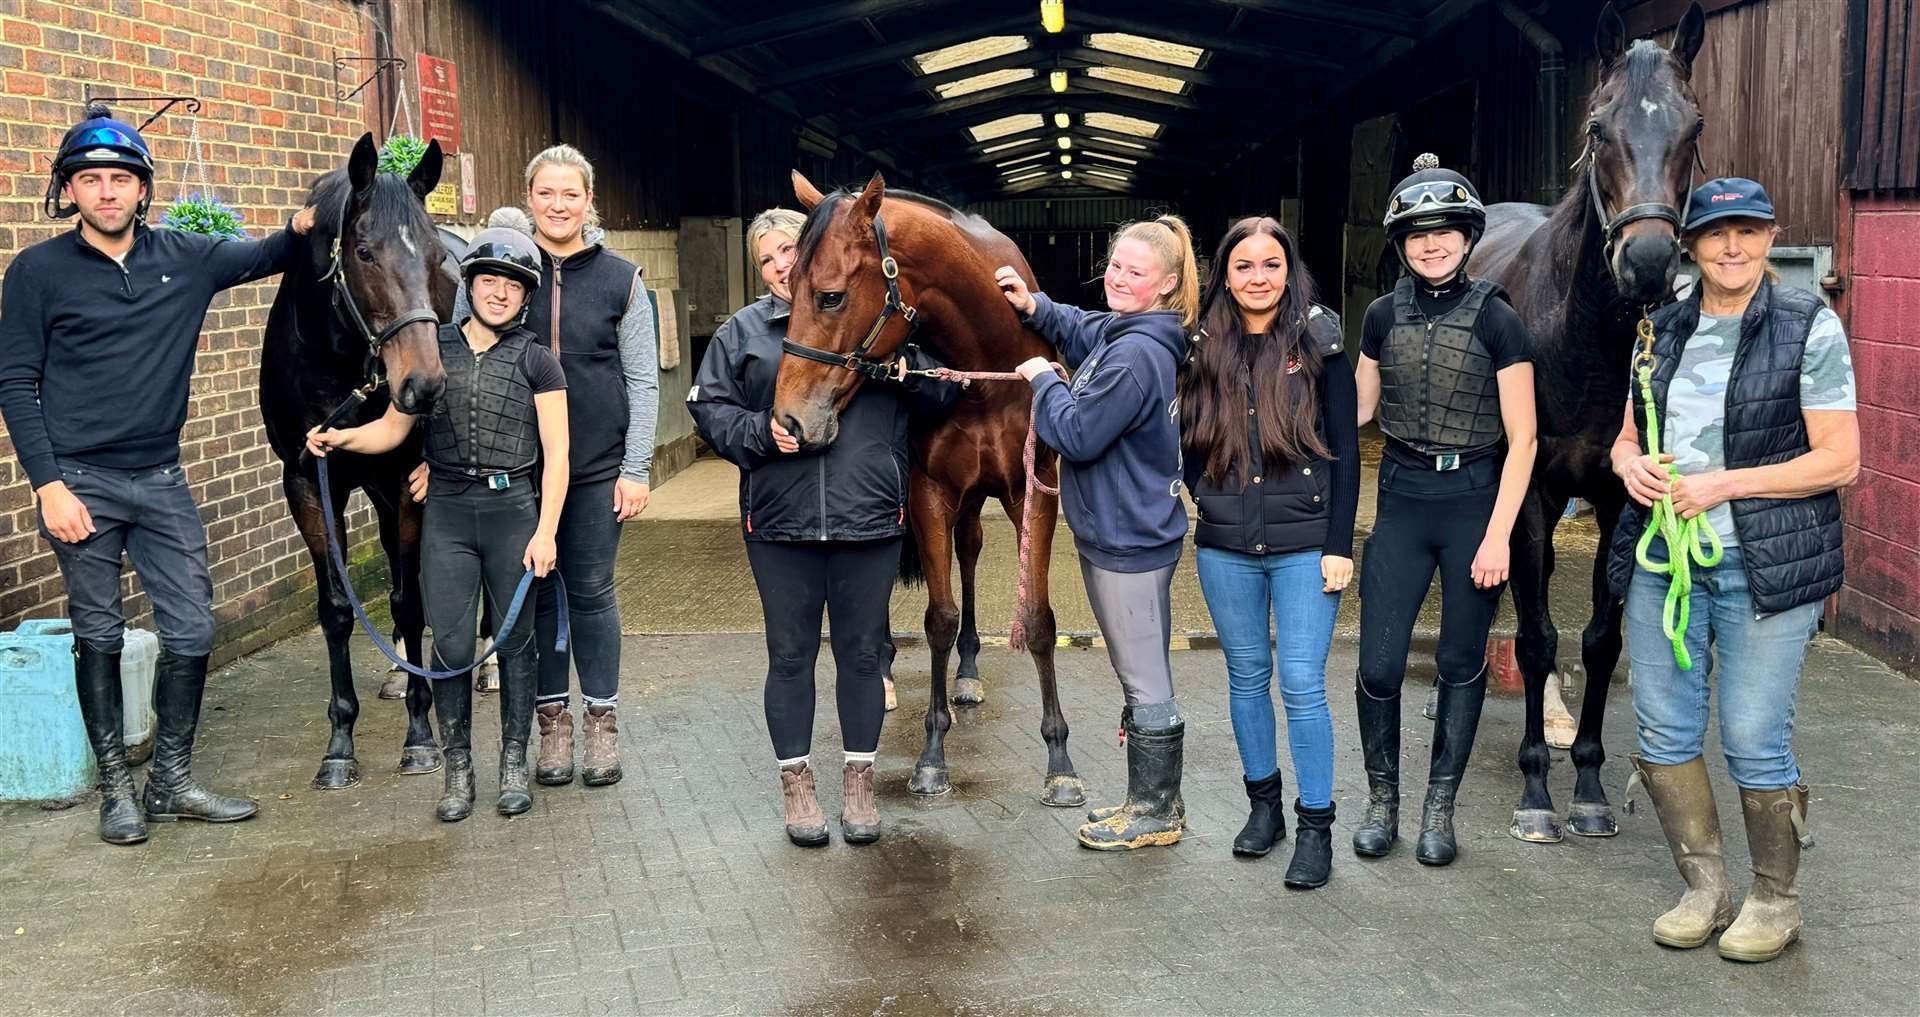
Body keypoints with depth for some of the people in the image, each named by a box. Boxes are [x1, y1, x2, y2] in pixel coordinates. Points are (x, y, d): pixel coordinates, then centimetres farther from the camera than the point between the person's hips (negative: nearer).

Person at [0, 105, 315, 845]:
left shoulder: (185, 257, 4)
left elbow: (264, 257, 14)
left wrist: (304, 228, -11)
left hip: (161, 479, 3)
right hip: (81, 483, -3)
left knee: (191, 630, 4)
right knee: (99, 637, 7)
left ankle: (171, 782, 19)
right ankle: (117, 788, 20)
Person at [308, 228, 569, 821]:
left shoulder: (536, 362, 1)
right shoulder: (431, 351, 8)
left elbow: (556, 454, -2)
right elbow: (394, 427, 12)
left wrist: (545, 531, -9)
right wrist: (342, 438, -8)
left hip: (514, 511, -1)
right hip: (447, 512, 1)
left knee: (515, 640, 5)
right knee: (452, 646, -1)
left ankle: (514, 765, 19)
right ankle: (458, 770, 13)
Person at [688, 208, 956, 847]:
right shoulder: (742, 332, 7)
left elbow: (946, 392, 8)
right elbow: (710, 409, 5)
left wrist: (905, 374, -13)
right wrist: (762, 433, -12)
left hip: (869, 517, 0)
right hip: (779, 522, 0)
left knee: (862, 652, 9)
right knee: (790, 655, 8)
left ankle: (858, 781, 25)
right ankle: (796, 782, 23)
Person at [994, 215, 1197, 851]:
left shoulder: (1136, 355, -23)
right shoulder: (1119, 332, 7)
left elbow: (1077, 435, -23)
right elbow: (1080, 331, 29)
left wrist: (1044, 381, -7)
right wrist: (1033, 308, 11)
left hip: (1129, 541, -11)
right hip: (1113, 532, 11)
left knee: (1146, 681, 2)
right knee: (1141, 676, 18)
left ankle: (1156, 812, 14)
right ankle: (1152, 800, 31)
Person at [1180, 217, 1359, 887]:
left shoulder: (1320, 342, -3)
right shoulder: (1206, 350, 5)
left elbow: (1346, 449, -3)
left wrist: (1339, 544, -7)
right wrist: (1211, 503, 2)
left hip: (1304, 546, -3)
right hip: (1225, 550, 4)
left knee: (1302, 685, -4)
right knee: (1247, 677, 13)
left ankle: (1315, 827, 8)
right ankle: (1263, 804, 29)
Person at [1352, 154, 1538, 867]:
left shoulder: (1495, 319, -8)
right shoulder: (1384, 316, 3)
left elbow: (1521, 440, -9)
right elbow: (1355, 408, 15)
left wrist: (1497, 537, -13)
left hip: (1475, 497, -2)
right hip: (1401, 496, 3)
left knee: (1461, 663, 8)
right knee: (1379, 665, 0)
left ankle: (1440, 808, 23)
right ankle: (1381, 800, 21)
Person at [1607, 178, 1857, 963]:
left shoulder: (1810, 327, -6)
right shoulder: (1663, 330, 9)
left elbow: (1840, 460, -10)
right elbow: (1627, 435, 17)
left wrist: (1724, 484, -17)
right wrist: (1628, 462, -7)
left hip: (1765, 566, -5)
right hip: (1662, 557, 5)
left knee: (1753, 739, -1)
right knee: (1664, 730, 7)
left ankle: (1776, 901, 20)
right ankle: (1704, 890, 24)